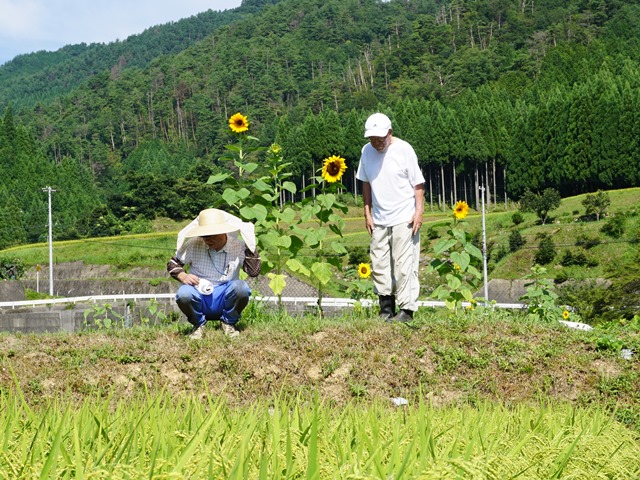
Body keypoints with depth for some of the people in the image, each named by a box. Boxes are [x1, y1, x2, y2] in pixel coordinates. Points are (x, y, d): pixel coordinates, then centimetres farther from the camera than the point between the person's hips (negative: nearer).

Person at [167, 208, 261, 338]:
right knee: (184, 293, -34)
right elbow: (173, 264, 6)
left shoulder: (238, 246, -5)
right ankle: (198, 324, -1)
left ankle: (228, 323, -2)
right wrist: (183, 276, -15)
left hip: (225, 300, 0)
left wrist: (251, 246, -16)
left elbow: (254, 272, -12)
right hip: (199, 297, 0)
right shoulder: (194, 245, -5)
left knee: (240, 287, -32)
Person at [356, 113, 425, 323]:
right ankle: (386, 308, 14)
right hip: (379, 219, 5)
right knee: (378, 265, 6)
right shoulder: (366, 151, 6)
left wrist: (419, 212, -10)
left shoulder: (404, 150, -7)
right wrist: (367, 213, 11)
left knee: (404, 265, -6)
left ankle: (406, 310, -2)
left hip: (404, 219, -5)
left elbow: (418, 183, -4)